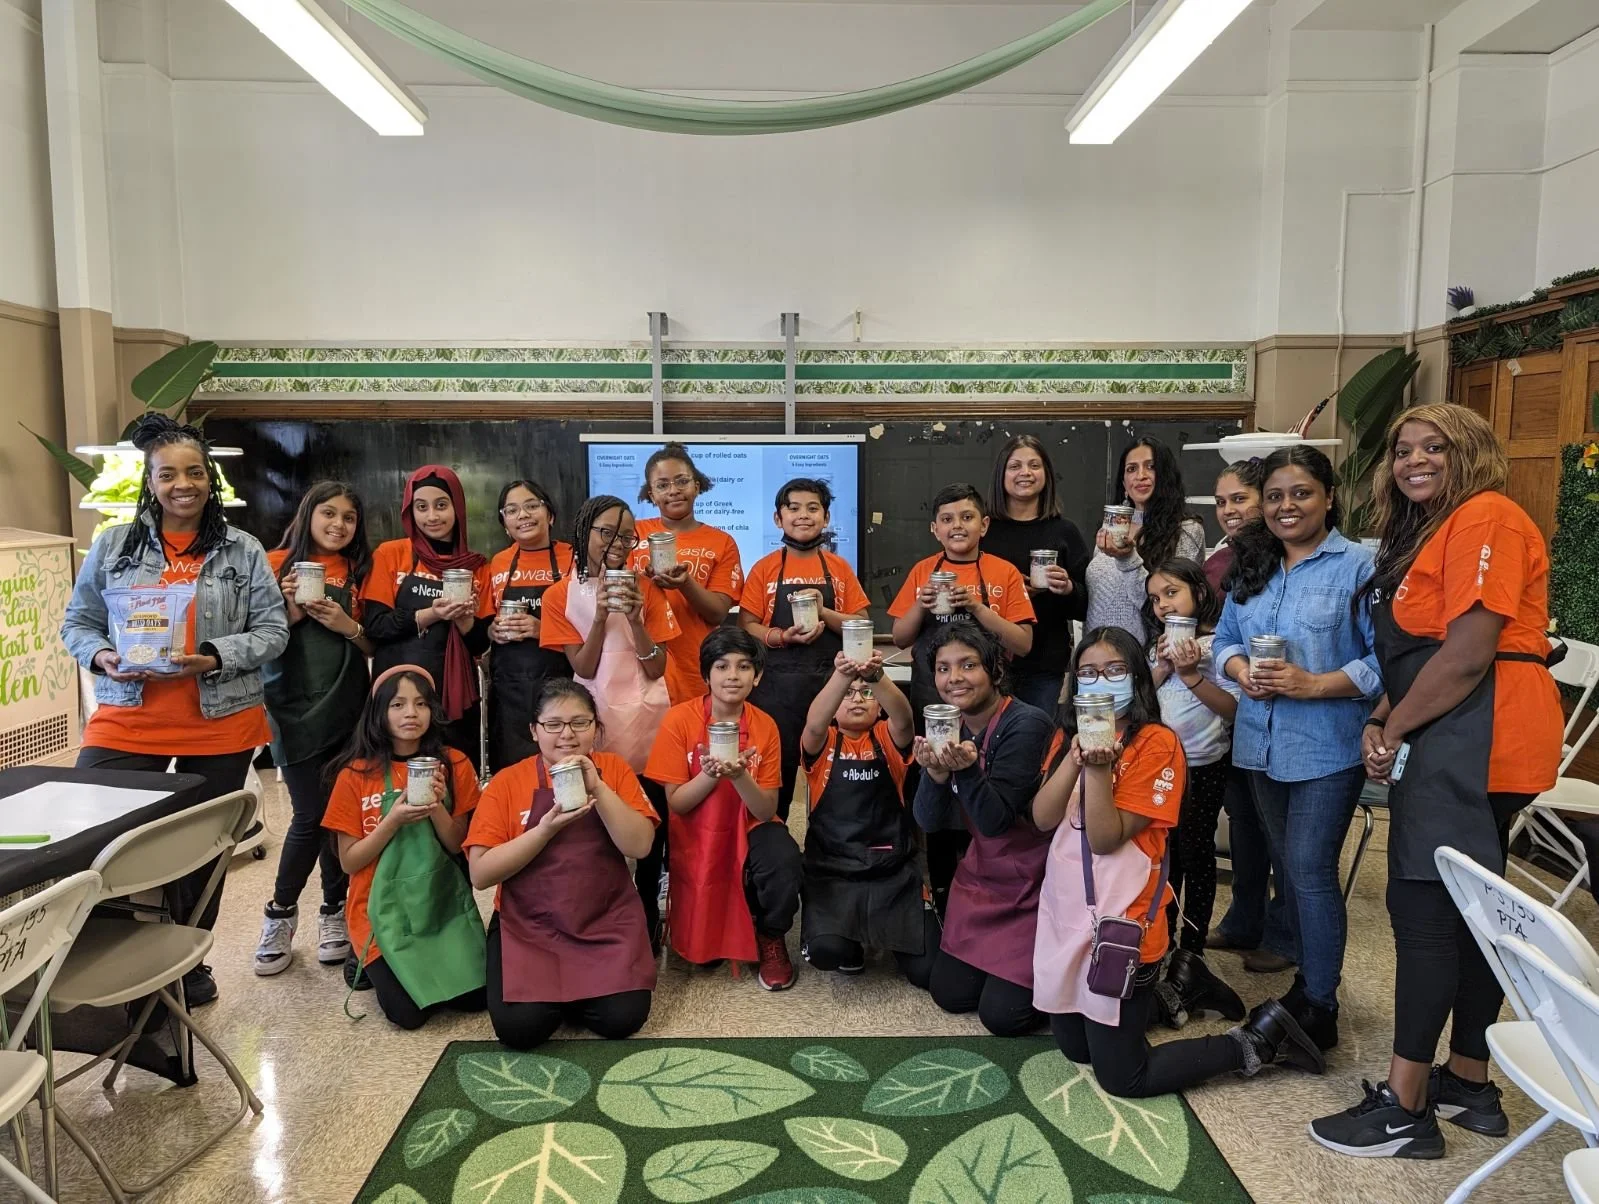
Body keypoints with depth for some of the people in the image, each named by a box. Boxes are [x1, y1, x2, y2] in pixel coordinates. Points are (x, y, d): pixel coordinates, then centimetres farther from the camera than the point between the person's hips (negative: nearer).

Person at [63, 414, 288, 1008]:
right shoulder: (113, 544, 5)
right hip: (126, 721, 1)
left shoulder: (243, 551, 1)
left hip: (220, 727, 0)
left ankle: (186, 967, 33)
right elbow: (76, 622, 11)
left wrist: (215, 658, -17)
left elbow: (273, 631, -1)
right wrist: (101, 657, -11)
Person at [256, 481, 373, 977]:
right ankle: (280, 914, 16)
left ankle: (334, 913, 21)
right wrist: (291, 614, -16)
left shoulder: (359, 571, 10)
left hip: (347, 708, 3)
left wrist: (349, 627, -9)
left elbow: (376, 647, 9)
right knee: (312, 814, -5)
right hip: (296, 710, -3)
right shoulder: (278, 564, 1)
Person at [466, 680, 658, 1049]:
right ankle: (552, 993, 14)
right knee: (519, 1027, -21)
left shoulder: (614, 769, 1)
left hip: (607, 920, 1)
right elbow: (481, 874, -9)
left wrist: (598, 788, -20)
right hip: (527, 923, -1)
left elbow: (639, 846, -10)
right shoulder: (507, 782, -3)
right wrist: (546, 828, -20)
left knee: (623, 1018, -18)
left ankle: (570, 994, 14)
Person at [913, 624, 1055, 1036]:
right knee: (950, 993, 9)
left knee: (1002, 1014, -4)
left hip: (1033, 884, -6)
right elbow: (930, 822, -7)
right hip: (981, 877, 7)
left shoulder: (1025, 724, -23)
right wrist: (935, 773, -26)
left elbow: (995, 820, -25)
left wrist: (966, 769, -41)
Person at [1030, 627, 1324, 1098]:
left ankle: (1258, 1040, 16)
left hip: (1120, 923, -7)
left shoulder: (1156, 742, -14)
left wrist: (1099, 768, -29)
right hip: (1064, 913, 7)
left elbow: (1106, 839, -17)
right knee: (1075, 1049, 19)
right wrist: (1076, 757, -17)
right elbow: (1043, 819, -6)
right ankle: (1161, 989, 37)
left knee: (1122, 1077, 2)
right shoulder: (1068, 734, 7)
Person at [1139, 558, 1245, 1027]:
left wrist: (1191, 673, -21)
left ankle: (1189, 958, 17)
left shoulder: (1218, 643, -8)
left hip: (1203, 766, -5)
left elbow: (1234, 708, -15)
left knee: (1195, 855, 6)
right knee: (1164, 856, 13)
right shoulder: (1158, 645, 11)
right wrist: (1162, 666, -7)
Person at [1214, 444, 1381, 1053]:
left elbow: (1383, 660, -16)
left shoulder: (1357, 566, -10)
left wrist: (1311, 684, -24)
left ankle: (1318, 1009, 12)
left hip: (1327, 748, -6)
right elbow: (1226, 637, 11)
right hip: (1263, 744, 6)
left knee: (1310, 870, -4)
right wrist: (1241, 671, -10)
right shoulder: (1251, 567, 11)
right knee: (1289, 866, 16)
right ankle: (1310, 979, 33)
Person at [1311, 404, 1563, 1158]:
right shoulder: (1425, 532, 20)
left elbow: (1469, 652, -20)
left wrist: (1394, 732, -11)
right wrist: (1381, 721, 0)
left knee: (1424, 907, -8)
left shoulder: (1486, 517, -12)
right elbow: (1411, 651, 17)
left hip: (1479, 738, -11)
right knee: (1465, 908, 14)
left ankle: (1405, 1109, 1)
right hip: (1450, 739, 11)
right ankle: (1469, 1084, 25)